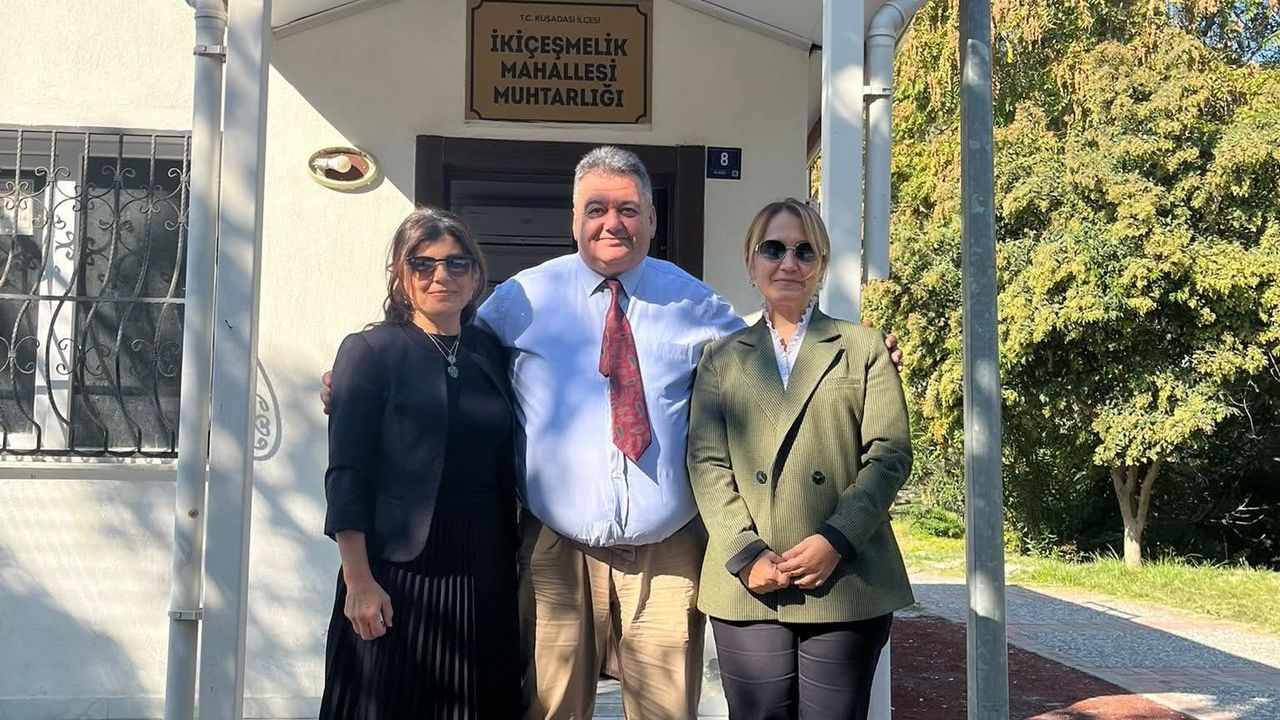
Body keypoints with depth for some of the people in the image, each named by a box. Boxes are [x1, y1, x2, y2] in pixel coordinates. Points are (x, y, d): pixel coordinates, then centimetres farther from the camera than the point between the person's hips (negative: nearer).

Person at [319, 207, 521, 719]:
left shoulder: (492, 354, 10)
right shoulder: (369, 351, -2)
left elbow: (505, 468, 12)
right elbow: (346, 475, -7)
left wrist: (515, 563, 7)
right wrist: (358, 581, -14)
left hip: (484, 573, 4)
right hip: (396, 569, -4)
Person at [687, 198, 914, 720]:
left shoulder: (865, 348, 12)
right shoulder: (722, 357, 15)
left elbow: (889, 454, 2)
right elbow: (707, 464, 5)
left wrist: (836, 540, -12)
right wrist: (747, 554, -9)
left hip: (846, 583, -1)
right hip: (749, 588, 1)